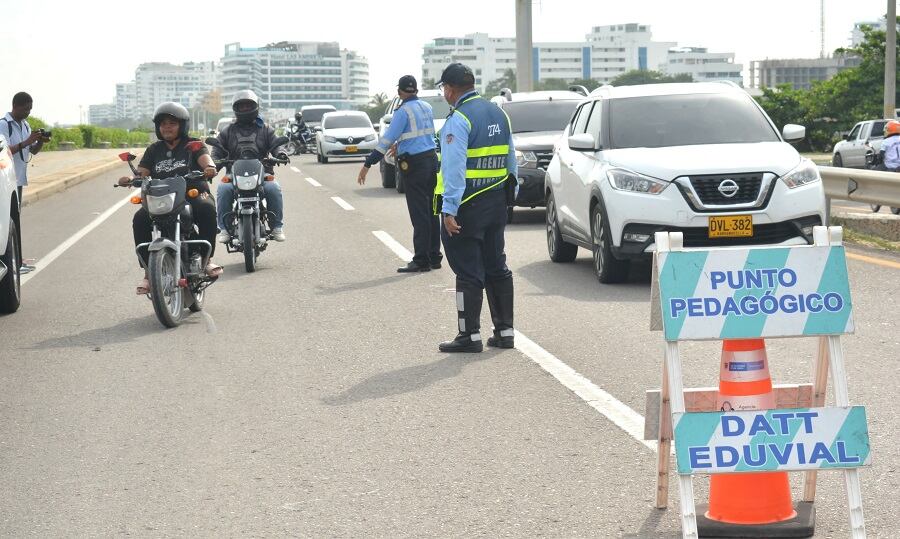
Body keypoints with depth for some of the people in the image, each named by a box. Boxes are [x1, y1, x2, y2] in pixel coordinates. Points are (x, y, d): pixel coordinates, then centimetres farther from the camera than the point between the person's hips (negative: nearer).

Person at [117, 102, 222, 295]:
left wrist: (210, 167, -38)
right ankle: (148, 272, -22)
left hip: (194, 194, -3)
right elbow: (141, 172, 7)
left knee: (207, 208, -37)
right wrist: (130, 179, -18)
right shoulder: (154, 150, 17)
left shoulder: (193, 145, 8)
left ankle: (207, 258, -25)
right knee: (140, 219, -26)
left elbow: (205, 158, -13)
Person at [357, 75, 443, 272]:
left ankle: (421, 260, -6)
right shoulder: (427, 107, 11)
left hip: (414, 165, -8)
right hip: (431, 159, 8)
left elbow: (388, 139, -17)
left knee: (419, 214, -6)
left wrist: (368, 164, -15)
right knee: (431, 212, 12)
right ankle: (434, 257, 16)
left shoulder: (404, 111, -12)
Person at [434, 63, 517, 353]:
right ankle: (504, 331, 18)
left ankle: (470, 335, 1)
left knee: (468, 273, -2)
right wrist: (511, 193, 20)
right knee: (496, 268, 14)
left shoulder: (459, 120, -15)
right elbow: (510, 160, 14)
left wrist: (450, 209, -22)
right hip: (496, 203, 8)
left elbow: (455, 168, -21)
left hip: (468, 206, -8)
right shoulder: (498, 113, 11)